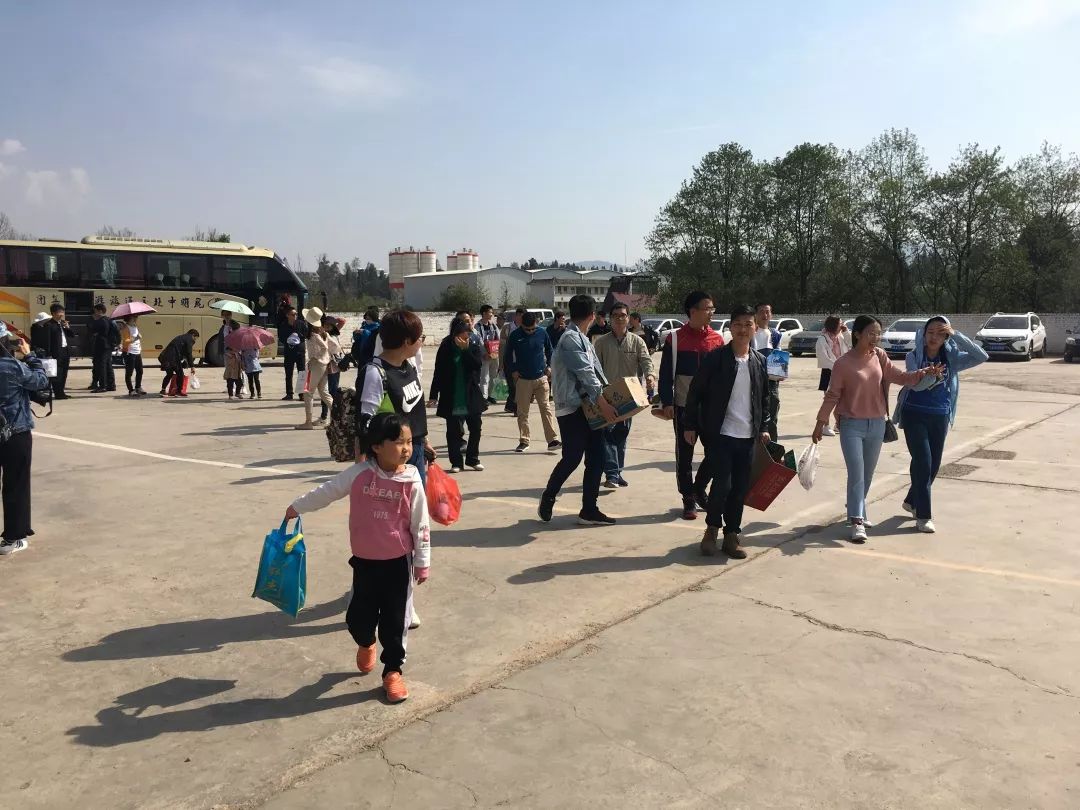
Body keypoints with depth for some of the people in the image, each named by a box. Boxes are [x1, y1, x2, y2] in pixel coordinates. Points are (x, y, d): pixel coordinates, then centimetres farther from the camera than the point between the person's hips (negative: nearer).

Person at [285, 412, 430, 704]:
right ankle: (366, 645, 44)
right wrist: (297, 507, 13)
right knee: (358, 616, 9)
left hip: (398, 562, -1)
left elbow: (420, 524, -4)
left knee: (395, 620, 6)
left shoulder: (411, 482, -11)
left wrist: (422, 561, -1)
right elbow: (327, 491, 4)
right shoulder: (359, 473, -11)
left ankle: (393, 670, 26)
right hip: (364, 560, 1)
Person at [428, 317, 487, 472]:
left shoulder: (474, 346, 0)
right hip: (452, 399, -2)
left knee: (476, 428, 9)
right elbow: (438, 373, -2)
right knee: (453, 431, 3)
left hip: (472, 397, 2)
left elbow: (478, 364, -16)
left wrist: (466, 349, -20)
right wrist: (433, 395, -4)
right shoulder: (446, 348, -4)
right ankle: (456, 462, 14)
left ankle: (473, 459, 24)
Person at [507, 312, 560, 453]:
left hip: (541, 378, 0)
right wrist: (513, 371, 0)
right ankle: (524, 441, 15)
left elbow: (549, 350, 13)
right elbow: (508, 355, 9)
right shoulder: (515, 336, -4)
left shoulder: (542, 333, -3)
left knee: (546, 409, -3)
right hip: (523, 379, 0)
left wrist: (549, 366, 5)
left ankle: (552, 440, -2)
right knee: (522, 412, 5)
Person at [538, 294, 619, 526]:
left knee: (596, 459, 6)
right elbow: (585, 373, -21)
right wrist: (602, 402, -24)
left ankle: (589, 510, 12)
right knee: (572, 458, -3)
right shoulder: (570, 338, -14)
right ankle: (547, 500, 18)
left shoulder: (581, 338, 17)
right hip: (572, 409, -9)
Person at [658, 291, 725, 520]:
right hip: (684, 406, -3)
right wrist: (667, 403, -10)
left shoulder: (717, 339, 4)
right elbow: (666, 373, -4)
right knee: (684, 454, 5)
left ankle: (699, 488, 28)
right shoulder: (675, 338, -5)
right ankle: (689, 499, 17)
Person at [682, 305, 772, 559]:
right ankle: (712, 529, 16)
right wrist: (690, 426, -4)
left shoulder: (759, 362, 8)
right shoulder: (715, 358, -5)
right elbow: (695, 392, -3)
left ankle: (731, 535, 21)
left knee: (741, 488, 7)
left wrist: (764, 428, 10)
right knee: (722, 484, -7)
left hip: (748, 436, 4)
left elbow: (764, 398, 16)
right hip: (719, 434, -4)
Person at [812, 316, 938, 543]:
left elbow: (899, 377, 2)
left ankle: (858, 511, 35)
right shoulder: (843, 364, -11)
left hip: (877, 424, 5)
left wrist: (923, 373, -15)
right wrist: (821, 423, -6)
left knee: (868, 473, 16)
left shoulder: (879, 356, 2)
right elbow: (832, 395, -7)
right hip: (852, 425, -5)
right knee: (856, 473, -9)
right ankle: (857, 522, -7)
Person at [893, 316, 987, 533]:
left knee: (933, 465, 12)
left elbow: (982, 356, -11)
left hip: (940, 417, 4)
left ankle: (912, 501, 34)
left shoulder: (951, 358, 1)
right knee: (923, 463, -9)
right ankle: (923, 515, -1)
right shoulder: (914, 356, -6)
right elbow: (916, 384, -19)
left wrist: (956, 335, -15)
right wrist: (931, 375, -40)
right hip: (915, 415, -4)